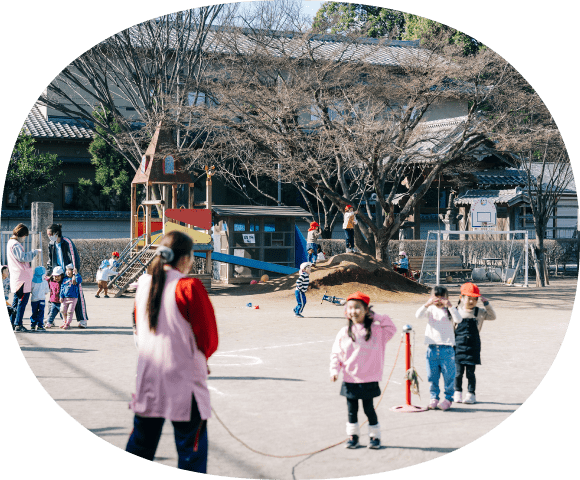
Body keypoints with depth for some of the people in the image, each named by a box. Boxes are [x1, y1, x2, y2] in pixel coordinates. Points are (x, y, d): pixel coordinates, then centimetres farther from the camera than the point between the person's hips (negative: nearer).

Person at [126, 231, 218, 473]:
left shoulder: (144, 284, 4)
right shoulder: (189, 287, -14)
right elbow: (209, 339, -8)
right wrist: (200, 356, 13)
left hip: (147, 379, 6)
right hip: (184, 379, -6)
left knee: (140, 443, 16)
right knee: (192, 446, 5)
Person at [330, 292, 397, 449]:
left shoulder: (375, 330, 0)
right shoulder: (344, 333, 1)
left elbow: (391, 329, 2)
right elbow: (336, 353, 5)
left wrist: (376, 317, -2)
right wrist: (334, 370, -6)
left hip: (369, 380, -1)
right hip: (350, 380, 1)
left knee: (369, 409, 4)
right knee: (352, 409, 8)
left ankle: (375, 436, 18)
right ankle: (353, 435, 22)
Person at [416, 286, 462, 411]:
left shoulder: (449, 310, 3)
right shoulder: (430, 309, 7)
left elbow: (458, 320, -15)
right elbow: (418, 315, -9)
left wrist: (450, 306, -24)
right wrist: (427, 304, -24)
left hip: (446, 348, -2)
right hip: (432, 347, 2)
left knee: (448, 375, 1)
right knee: (432, 376, 7)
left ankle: (448, 398, 12)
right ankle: (434, 398, 18)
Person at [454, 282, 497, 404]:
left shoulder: (479, 313, 4)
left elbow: (492, 316, -2)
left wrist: (486, 304, -11)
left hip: (473, 348, 0)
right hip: (458, 347, 0)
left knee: (470, 372, 2)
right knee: (458, 372, 1)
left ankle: (471, 394, 12)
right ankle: (458, 392, 16)